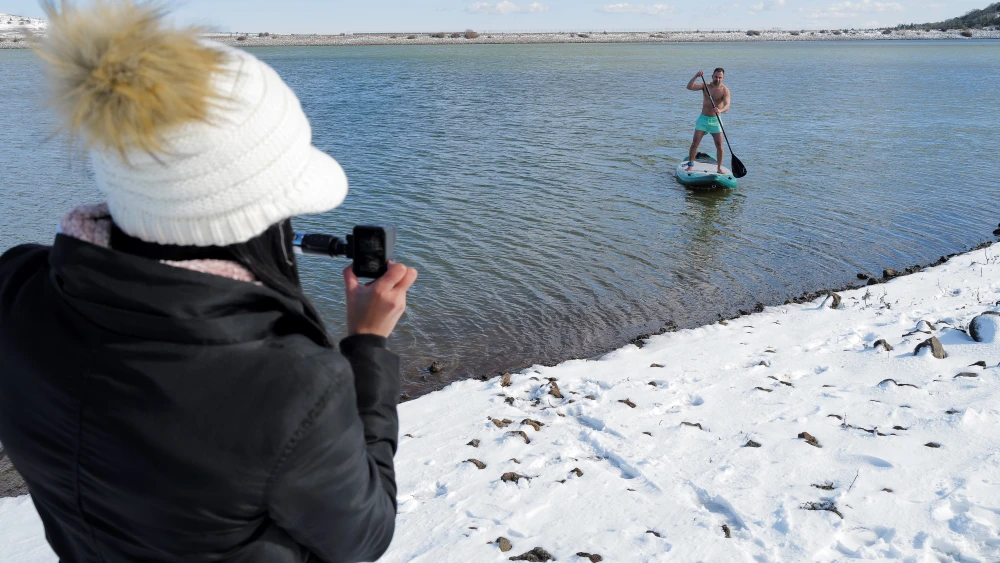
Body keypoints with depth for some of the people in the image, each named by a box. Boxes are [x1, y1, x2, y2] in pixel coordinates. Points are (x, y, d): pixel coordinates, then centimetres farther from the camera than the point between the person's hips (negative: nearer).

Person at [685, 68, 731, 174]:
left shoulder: (725, 90, -9)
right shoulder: (705, 86, -1)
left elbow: (727, 105, -24)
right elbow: (689, 87, -14)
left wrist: (720, 110, -46)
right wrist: (696, 76, -30)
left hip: (715, 120, -1)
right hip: (703, 118, 1)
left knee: (719, 145, -5)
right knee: (695, 142, -6)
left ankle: (719, 167, 6)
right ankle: (690, 164, 7)